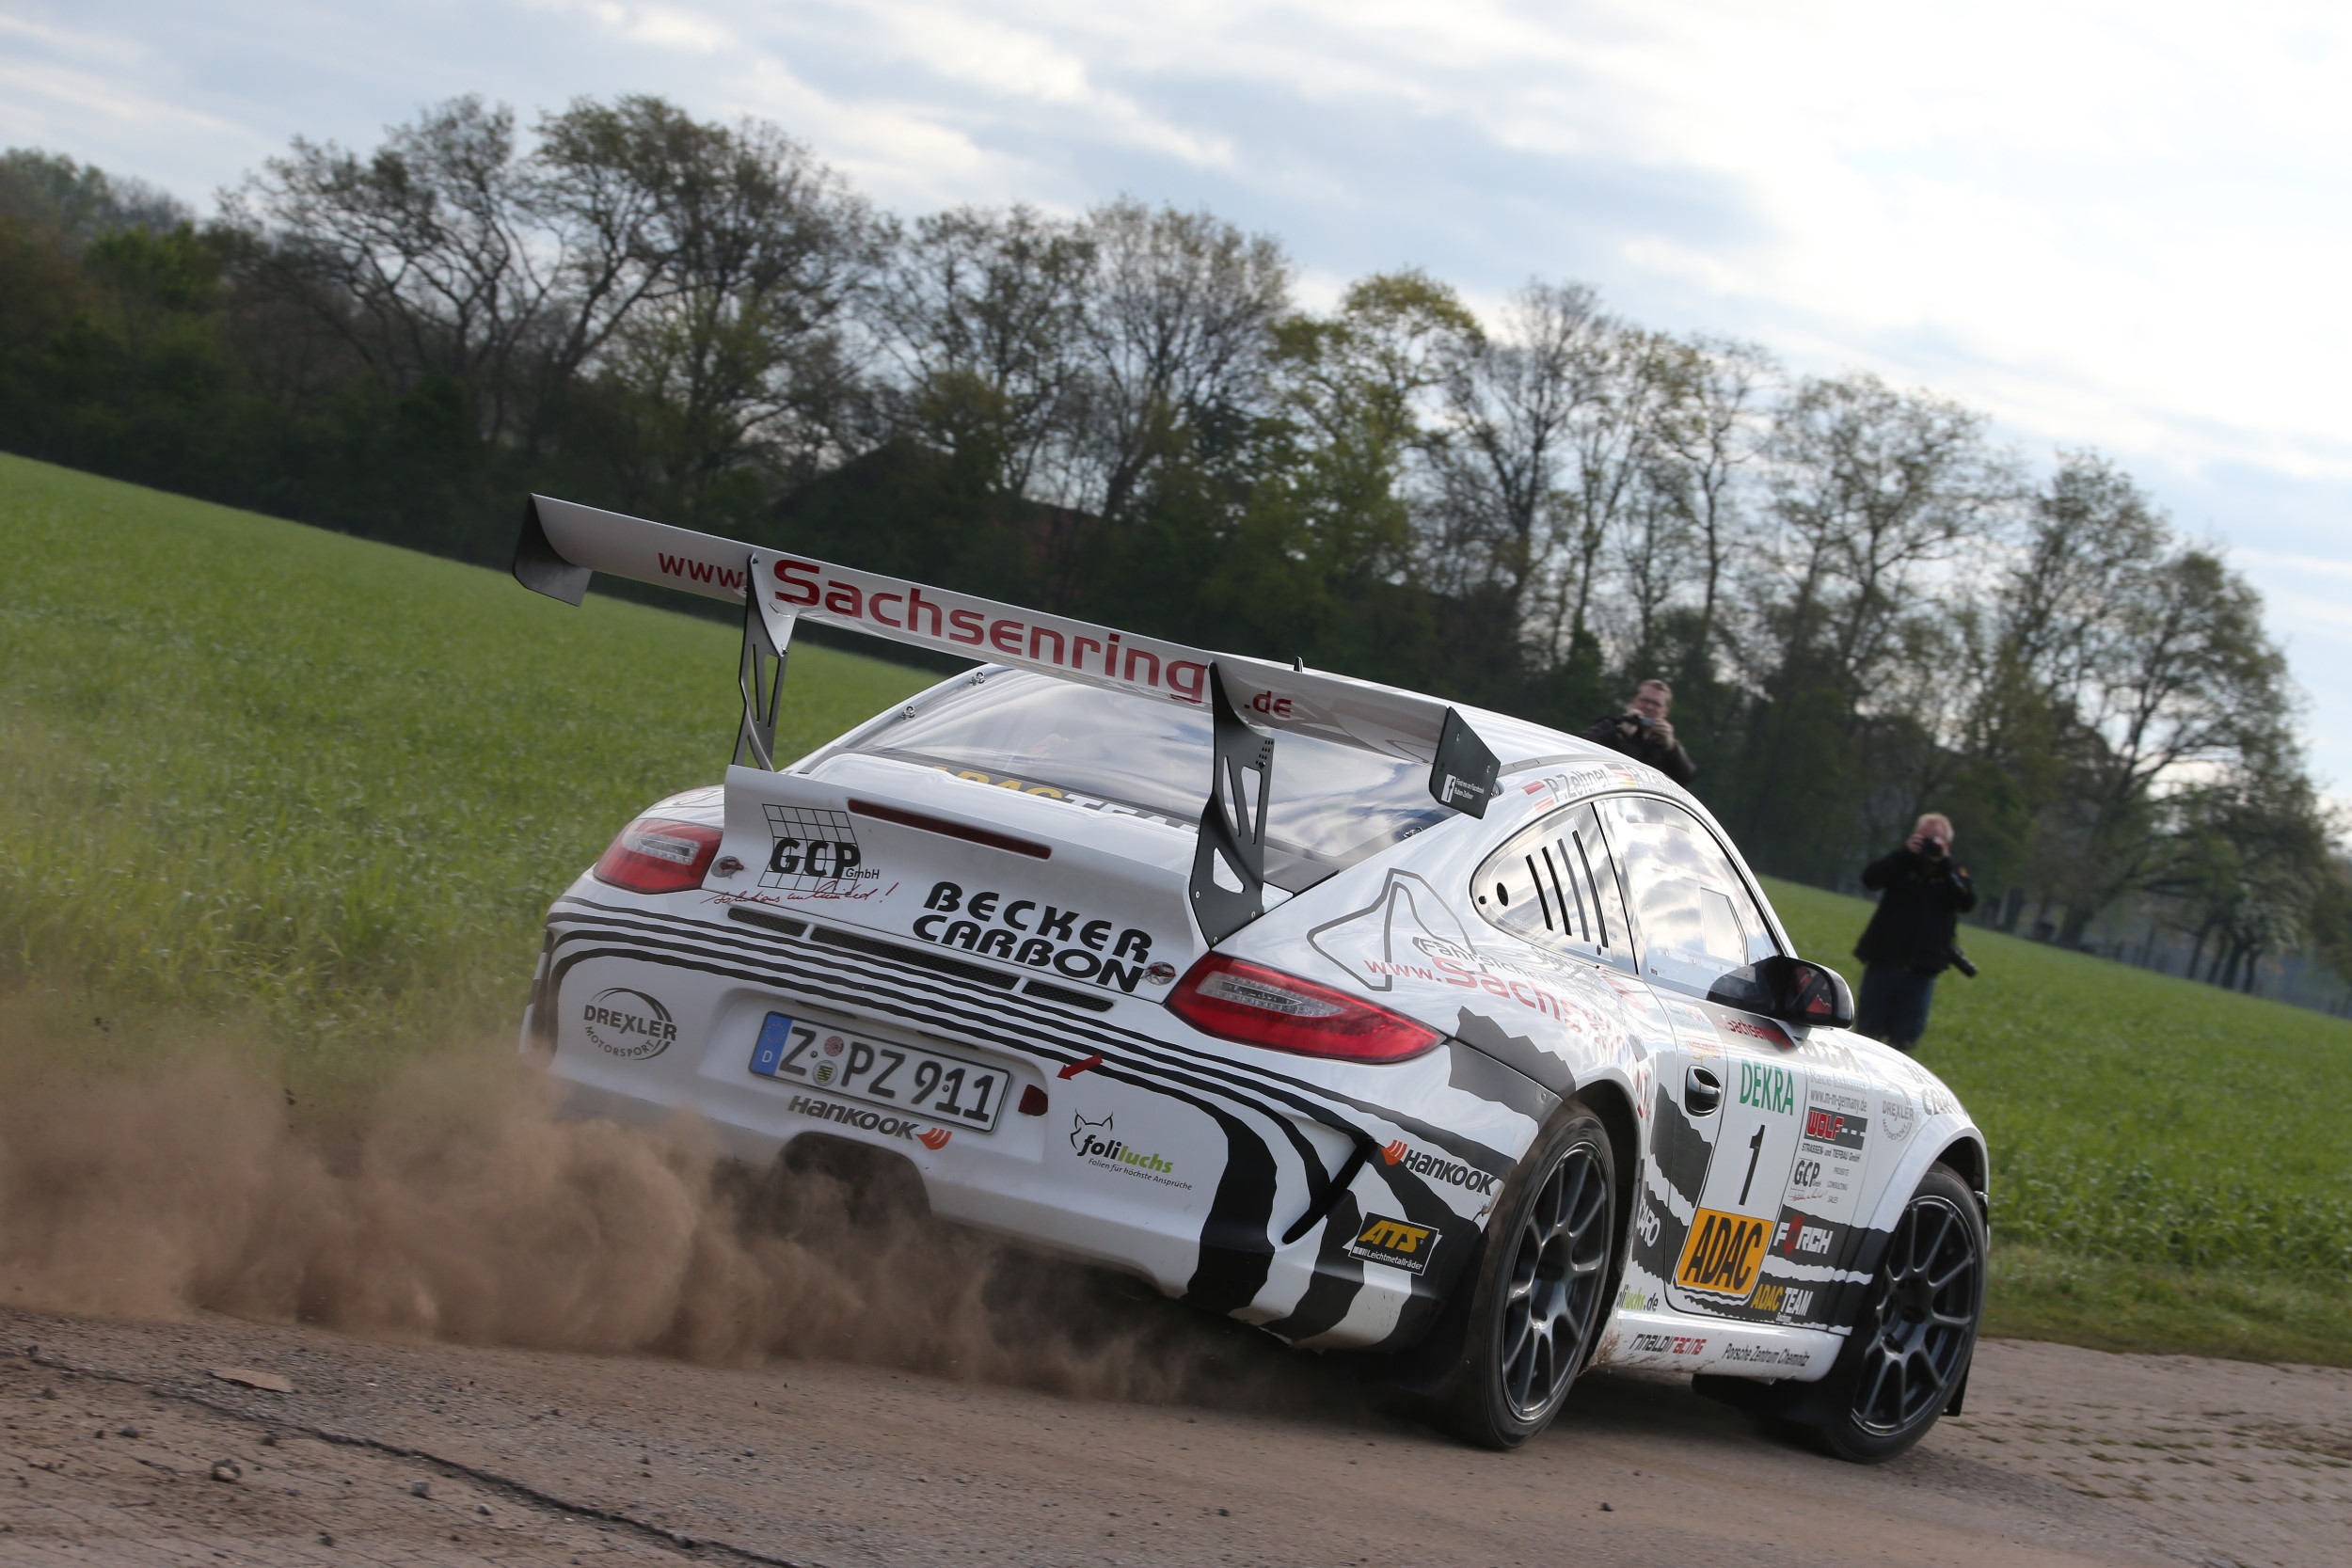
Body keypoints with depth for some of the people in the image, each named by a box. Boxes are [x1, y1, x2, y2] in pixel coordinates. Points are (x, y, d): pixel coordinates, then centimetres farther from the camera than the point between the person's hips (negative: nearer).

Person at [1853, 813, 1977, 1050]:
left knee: (1904, 1037, 0)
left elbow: (1968, 902, -13)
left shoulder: (1954, 874, 6)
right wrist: (1905, 853, -18)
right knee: (1869, 1028, 5)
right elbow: (1870, 878, -11)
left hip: (1921, 970, 0)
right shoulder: (1902, 865, 6)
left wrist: (1945, 864, -17)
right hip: (1882, 963, 0)